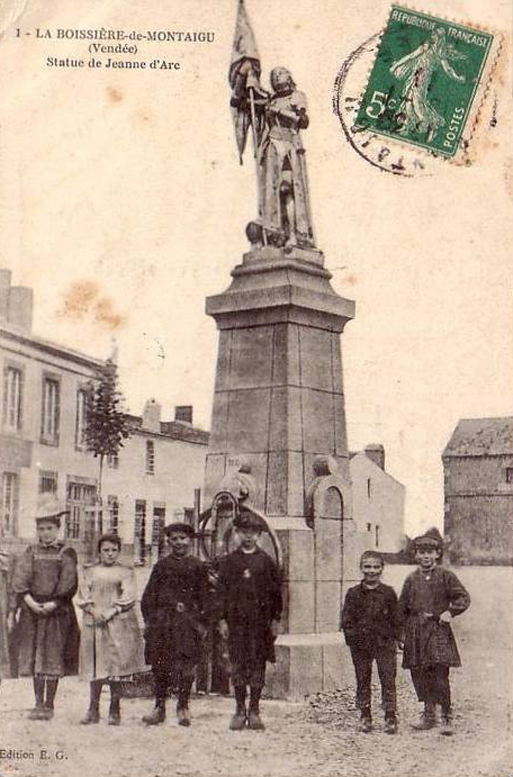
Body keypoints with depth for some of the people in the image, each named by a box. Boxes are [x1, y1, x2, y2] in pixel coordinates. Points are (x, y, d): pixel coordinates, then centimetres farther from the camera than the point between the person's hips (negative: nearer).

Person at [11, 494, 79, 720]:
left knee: (53, 658, -1)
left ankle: (49, 705, 6)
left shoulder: (66, 553, 1)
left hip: (58, 611, -3)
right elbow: (19, 578, -2)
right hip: (32, 611, 3)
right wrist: (30, 601, -16)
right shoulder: (31, 553, 10)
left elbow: (68, 583, -8)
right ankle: (38, 703, 13)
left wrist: (53, 604, -17)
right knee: (34, 657, 5)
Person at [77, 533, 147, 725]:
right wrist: (94, 610, -12)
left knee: (117, 665, -4)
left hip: (119, 623, -2)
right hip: (94, 623, 2)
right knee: (95, 666, 1)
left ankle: (114, 711, 3)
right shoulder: (90, 572, 13)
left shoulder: (125, 573, 7)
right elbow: (82, 597, 5)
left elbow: (128, 598, -3)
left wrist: (111, 611, -15)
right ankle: (93, 710, 7)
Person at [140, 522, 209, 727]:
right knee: (160, 665, 4)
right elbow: (150, 594, 11)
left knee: (185, 664, -8)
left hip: (187, 620, -2)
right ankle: (159, 707, 13)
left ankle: (183, 706, 4)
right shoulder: (161, 565, 11)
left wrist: (202, 622, -1)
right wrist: (148, 619, 3)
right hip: (162, 619, 2)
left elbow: (204, 596, 6)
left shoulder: (198, 566, 7)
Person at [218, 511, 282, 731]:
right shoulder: (229, 561, 9)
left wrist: (275, 620, 2)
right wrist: (222, 619, 0)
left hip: (260, 620, -1)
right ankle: (240, 710, 10)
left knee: (257, 665, 0)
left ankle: (254, 711, 7)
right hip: (236, 620, 1)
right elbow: (222, 591, 7)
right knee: (237, 665, 2)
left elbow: (276, 592, 7)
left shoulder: (266, 561, 7)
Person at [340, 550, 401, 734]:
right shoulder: (353, 593, 3)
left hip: (384, 643, -1)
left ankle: (391, 718, 2)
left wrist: (395, 638, -2)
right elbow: (346, 620, 4)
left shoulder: (388, 593, 2)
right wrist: (353, 636, -7)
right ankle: (365, 717, 17)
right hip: (361, 644, 1)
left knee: (388, 680, -3)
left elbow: (395, 618, 5)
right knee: (362, 681, 8)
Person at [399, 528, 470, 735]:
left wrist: (450, 612, -11)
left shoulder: (445, 576, 0)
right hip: (416, 631, 4)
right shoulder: (412, 579, 9)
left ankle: (447, 717, 1)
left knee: (440, 675, -10)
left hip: (438, 630, -4)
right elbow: (402, 607, 13)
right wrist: (402, 630, 8)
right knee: (420, 674, 6)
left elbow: (464, 598, 1)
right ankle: (429, 714, 21)